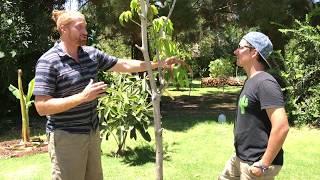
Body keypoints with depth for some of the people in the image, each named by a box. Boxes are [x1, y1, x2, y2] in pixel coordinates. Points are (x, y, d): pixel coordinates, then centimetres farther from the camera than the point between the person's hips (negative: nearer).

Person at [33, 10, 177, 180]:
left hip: (92, 132, 7)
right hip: (66, 136, -7)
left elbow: (124, 65, 11)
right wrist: (82, 97, -26)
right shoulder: (48, 61, -16)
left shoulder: (91, 54, 4)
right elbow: (41, 106, -20)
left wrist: (158, 64, 9)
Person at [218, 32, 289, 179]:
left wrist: (263, 164, -23)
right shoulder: (250, 81, 9)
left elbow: (281, 127, -27)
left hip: (256, 163, -9)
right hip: (240, 158, 9)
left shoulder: (264, 82, -21)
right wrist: (240, 156, 18)